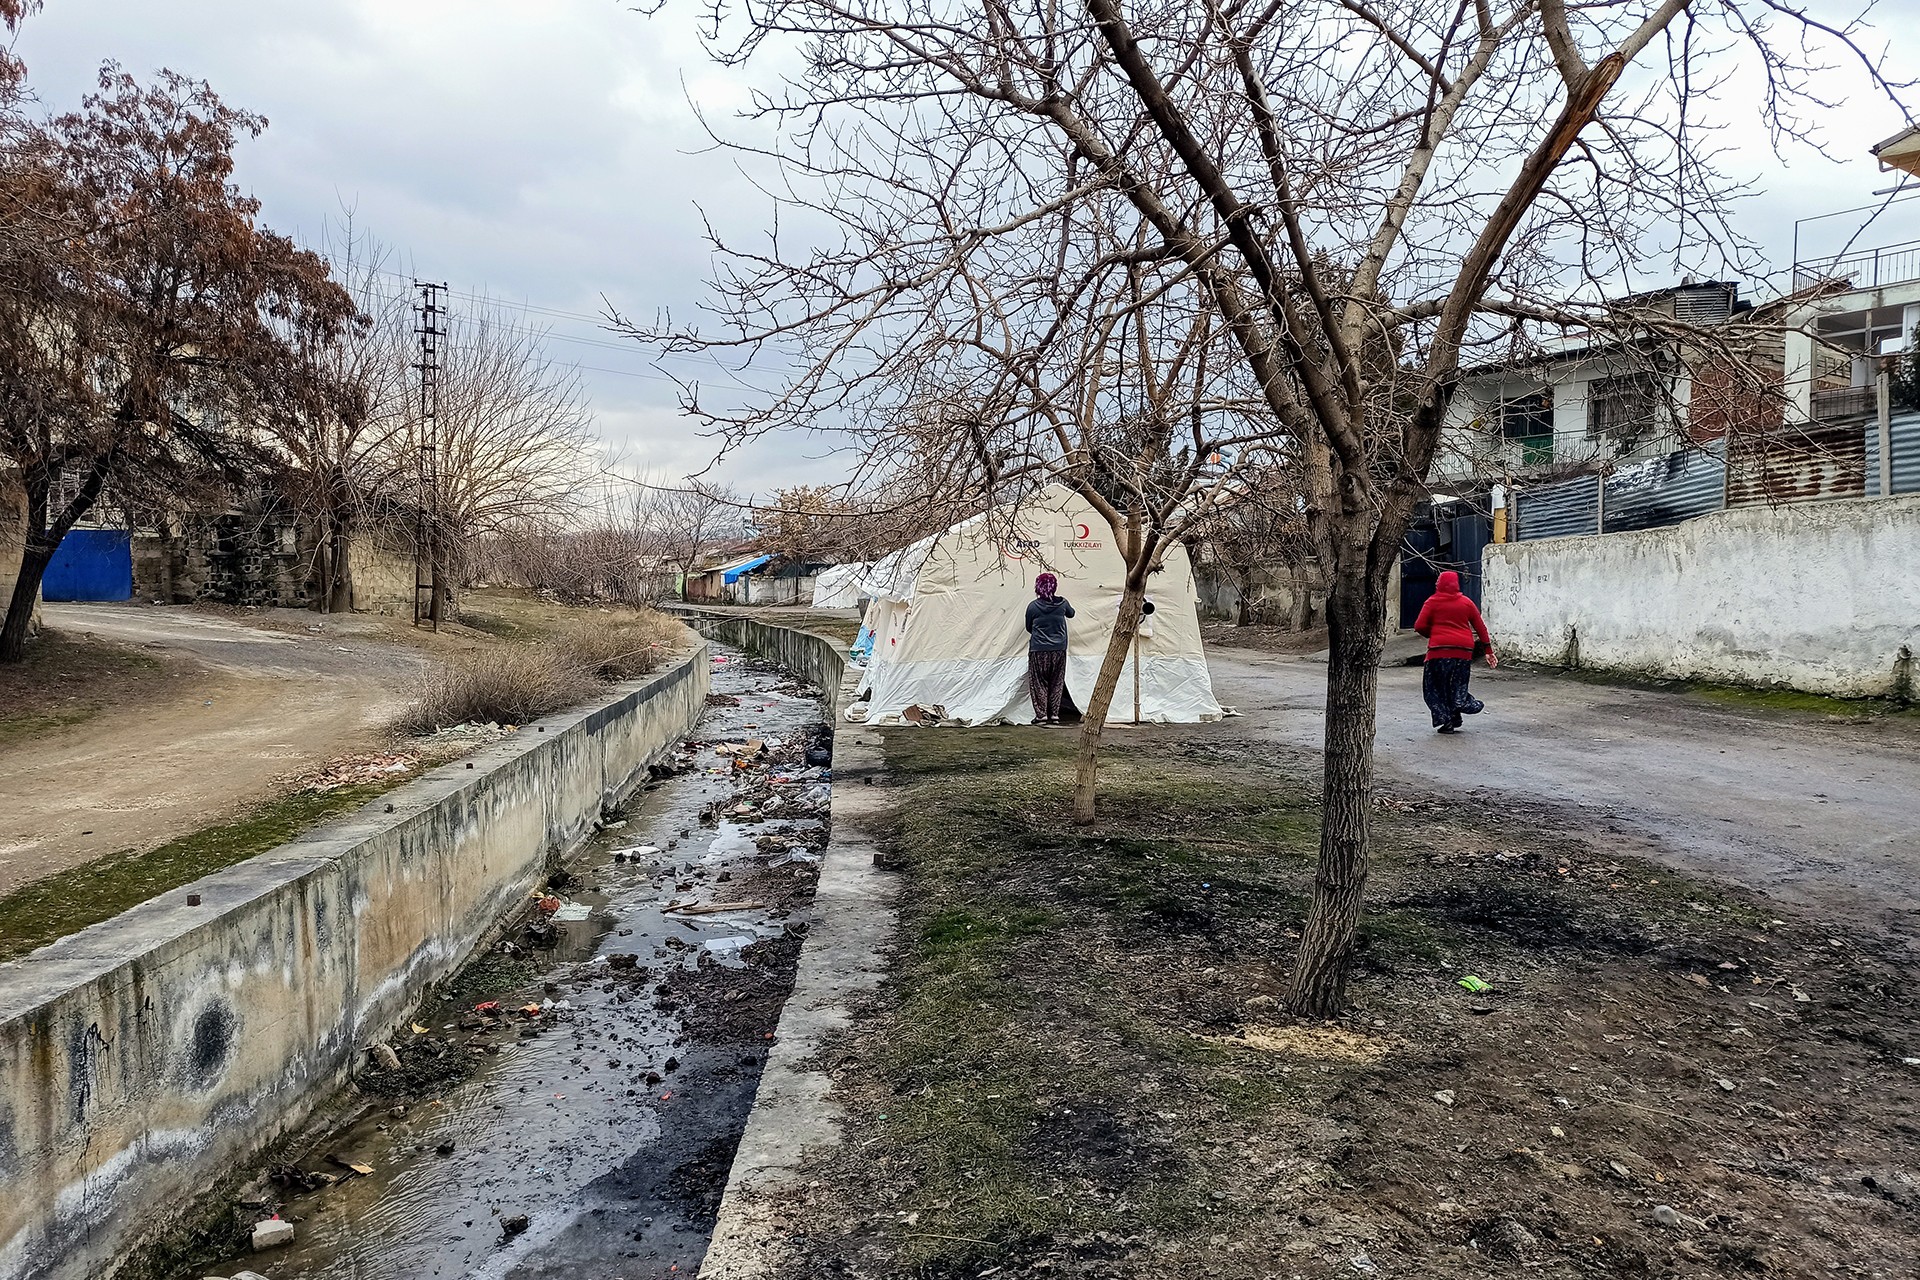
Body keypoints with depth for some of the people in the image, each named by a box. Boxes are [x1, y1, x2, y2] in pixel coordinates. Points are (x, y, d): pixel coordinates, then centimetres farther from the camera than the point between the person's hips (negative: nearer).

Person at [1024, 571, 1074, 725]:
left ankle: (1041, 715, 6)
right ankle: (1054, 715, 12)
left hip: (1038, 650, -2)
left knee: (1038, 683, 8)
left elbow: (1029, 628, 6)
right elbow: (1071, 614, 20)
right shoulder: (1062, 603, -3)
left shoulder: (1033, 606, -7)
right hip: (1059, 649, 2)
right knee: (1057, 683, 12)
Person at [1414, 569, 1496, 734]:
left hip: (1440, 648, -3)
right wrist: (1488, 650, 17)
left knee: (1437, 685, 6)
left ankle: (1446, 721, -2)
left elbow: (1419, 626, -4)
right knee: (1457, 685, 16)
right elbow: (1480, 627, 12)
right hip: (1464, 650, 4)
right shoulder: (1466, 602, 11)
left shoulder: (1432, 602, 1)